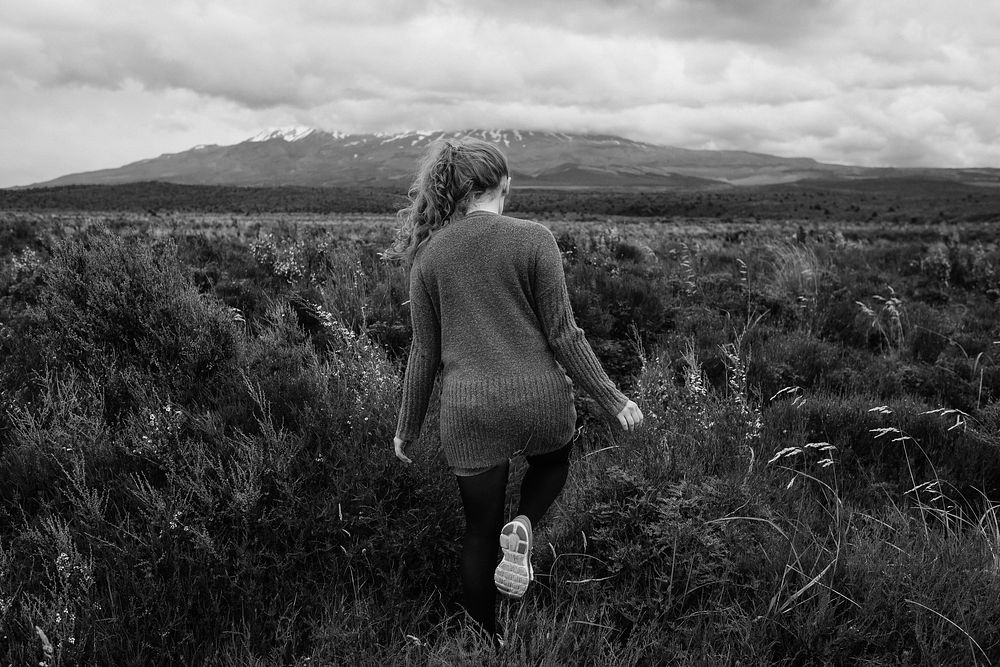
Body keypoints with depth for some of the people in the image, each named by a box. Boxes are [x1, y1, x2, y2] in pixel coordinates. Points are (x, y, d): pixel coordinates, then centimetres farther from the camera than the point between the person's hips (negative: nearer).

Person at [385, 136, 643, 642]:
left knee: (480, 532, 20)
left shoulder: (429, 254, 2)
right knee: (553, 460, 33)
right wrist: (612, 400, 3)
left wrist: (407, 428, 16)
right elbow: (562, 335, -8)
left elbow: (425, 353, 5)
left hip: (468, 410, 2)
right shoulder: (533, 239, -7)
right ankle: (523, 527, 5)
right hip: (539, 398, -2)